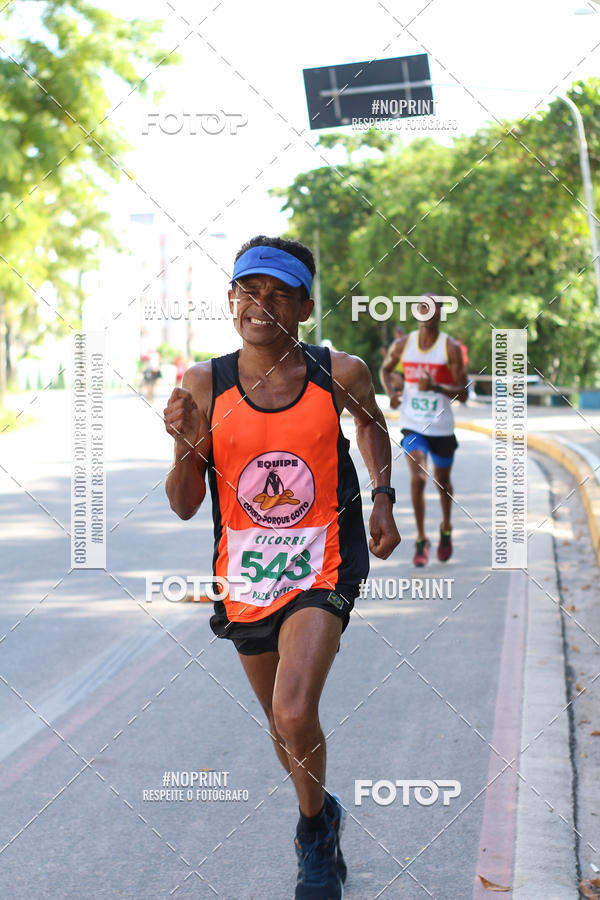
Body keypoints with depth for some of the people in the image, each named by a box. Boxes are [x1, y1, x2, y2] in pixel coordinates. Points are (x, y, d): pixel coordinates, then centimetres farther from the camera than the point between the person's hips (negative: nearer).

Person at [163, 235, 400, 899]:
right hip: (243, 572, 3)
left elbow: (372, 422, 17)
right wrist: (186, 448, -21)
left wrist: (382, 498, 7)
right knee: (281, 723, 18)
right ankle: (322, 824, 46)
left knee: (294, 715, -21)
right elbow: (184, 507, -3)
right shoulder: (202, 386, -7)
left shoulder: (340, 374, -8)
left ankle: (316, 826, 9)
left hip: (322, 564, -2)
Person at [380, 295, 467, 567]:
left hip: (442, 427, 0)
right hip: (412, 424, 0)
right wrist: (391, 392, 0)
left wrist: (437, 388, -28)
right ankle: (421, 539, -3)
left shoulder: (451, 348, -9)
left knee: (442, 480, 15)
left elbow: (463, 394, -11)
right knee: (418, 476, -16)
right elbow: (385, 369, 19)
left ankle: (446, 528, 42)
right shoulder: (402, 345, -1)